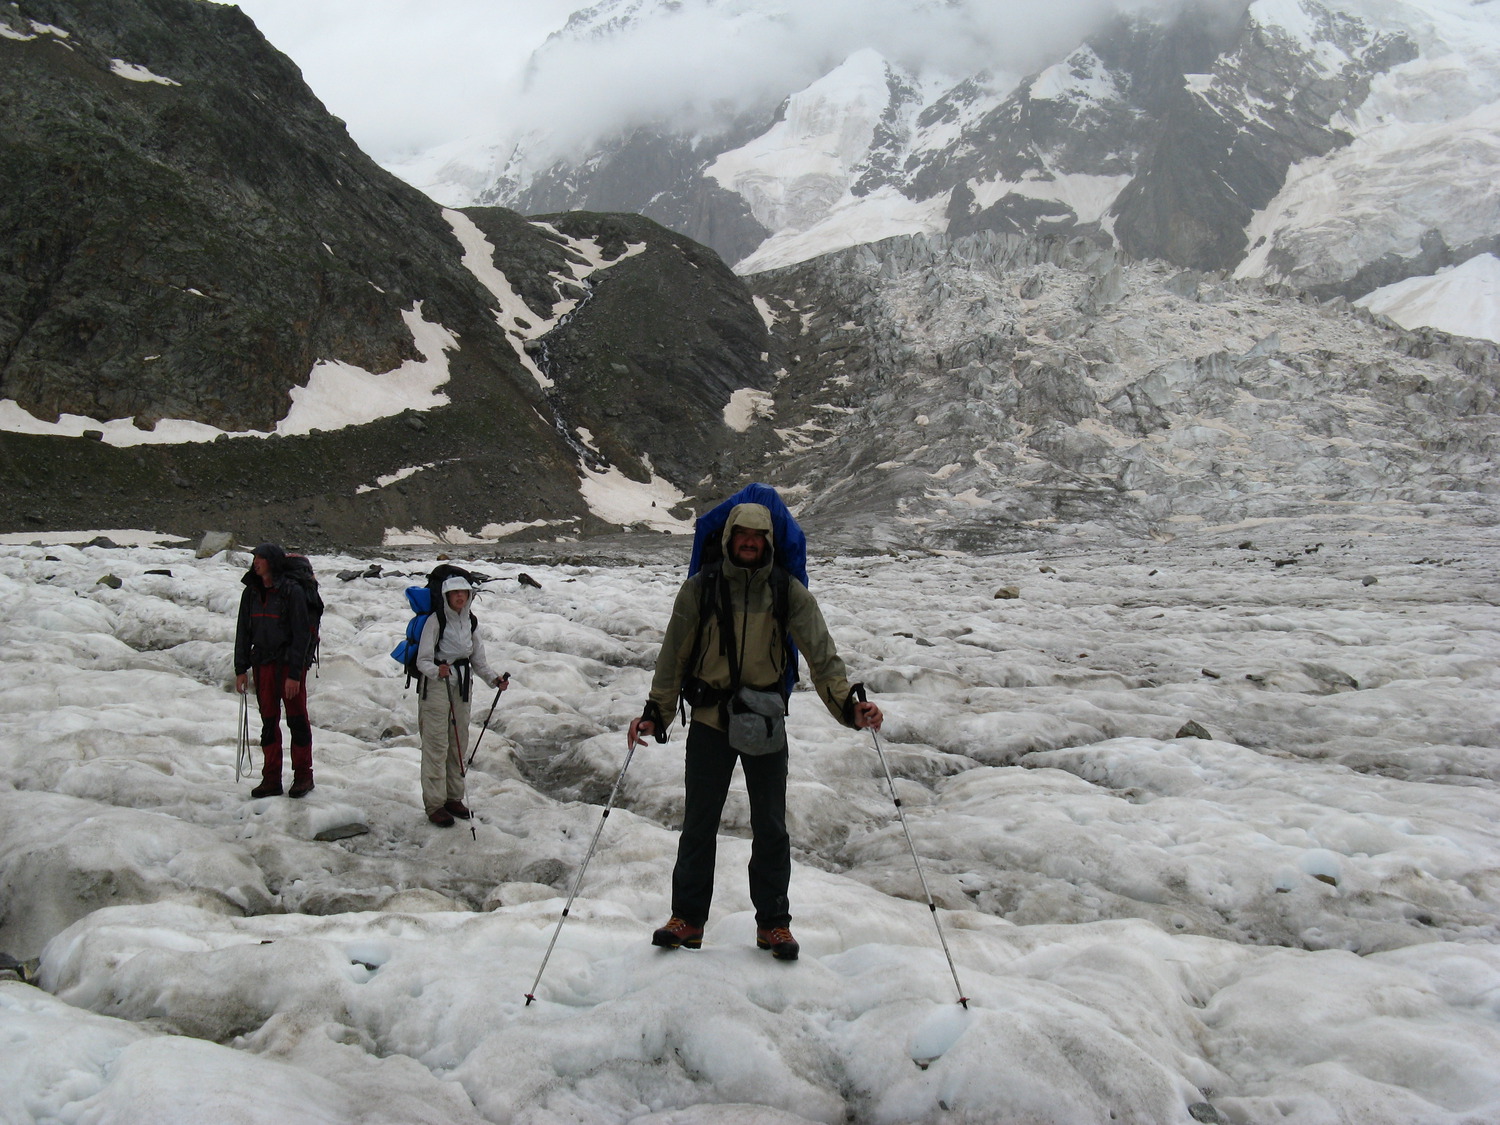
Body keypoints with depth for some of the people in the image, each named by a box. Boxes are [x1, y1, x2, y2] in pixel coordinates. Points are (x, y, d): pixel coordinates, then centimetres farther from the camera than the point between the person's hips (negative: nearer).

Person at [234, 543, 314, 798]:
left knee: (296, 719, 1)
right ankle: (271, 779, 13)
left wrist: (294, 674, -16)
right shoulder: (251, 593, 8)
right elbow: (243, 632, 13)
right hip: (263, 663, 5)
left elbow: (301, 634, -12)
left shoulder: (292, 591, -10)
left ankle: (303, 775, 11)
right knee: (268, 720, 7)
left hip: (289, 663, -5)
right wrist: (241, 669, 7)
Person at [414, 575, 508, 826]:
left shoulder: (470, 621, 9)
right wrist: (436, 671, -32)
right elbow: (423, 660, -12)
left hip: (462, 685, 6)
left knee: (459, 742, 10)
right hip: (436, 684, -6)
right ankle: (434, 803, -1)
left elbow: (478, 660, 14)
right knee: (437, 744, -6)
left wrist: (495, 679, 0)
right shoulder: (435, 620, -9)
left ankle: (454, 797, 21)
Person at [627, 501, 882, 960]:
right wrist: (655, 713, -6)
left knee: (770, 827, 7)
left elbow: (820, 652, -6)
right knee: (699, 824, 6)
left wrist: (848, 704, -19)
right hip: (710, 720, 0)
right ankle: (687, 918, 19)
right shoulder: (700, 589, -2)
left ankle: (773, 922, 19)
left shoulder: (788, 592, -2)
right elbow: (673, 656, 2)